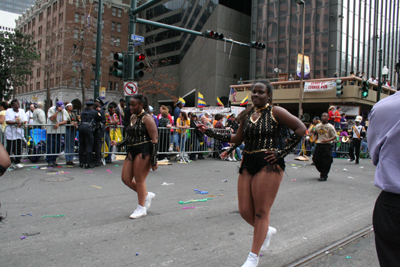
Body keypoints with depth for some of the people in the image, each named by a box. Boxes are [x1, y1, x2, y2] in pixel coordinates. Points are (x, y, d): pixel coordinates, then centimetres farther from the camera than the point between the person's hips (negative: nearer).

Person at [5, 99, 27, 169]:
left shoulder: (22, 111, 12)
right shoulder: (8, 111, -1)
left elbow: (25, 120, 5)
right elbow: (7, 121, -12)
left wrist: (22, 123, -17)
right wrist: (15, 122, -28)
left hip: (19, 133, 3)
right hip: (11, 133, -3)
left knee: (19, 148, 3)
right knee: (9, 148, 0)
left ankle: (17, 162, 12)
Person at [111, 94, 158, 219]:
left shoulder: (147, 118, -11)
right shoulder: (132, 117, 15)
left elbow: (155, 140, -15)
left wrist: (153, 160, -18)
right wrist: (118, 144, 11)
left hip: (144, 152, -9)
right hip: (132, 151, 9)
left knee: (139, 180, -1)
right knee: (125, 178, 8)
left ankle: (141, 208, 16)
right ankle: (147, 195, 27)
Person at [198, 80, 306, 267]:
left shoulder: (276, 112, -5)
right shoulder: (247, 115, 12)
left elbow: (300, 128, -5)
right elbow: (238, 138, 17)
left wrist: (283, 152, -10)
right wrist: (211, 132, 12)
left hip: (268, 165, -6)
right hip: (247, 164, 6)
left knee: (261, 211, 1)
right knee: (245, 211, 6)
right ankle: (266, 231, 37)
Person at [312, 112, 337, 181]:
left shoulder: (330, 127, -3)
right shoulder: (317, 126, 11)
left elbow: (334, 136, -5)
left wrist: (327, 140, -20)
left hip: (327, 145, -5)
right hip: (318, 145, 5)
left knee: (326, 161, -5)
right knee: (316, 159, 4)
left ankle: (323, 176, 4)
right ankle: (322, 171, 27)